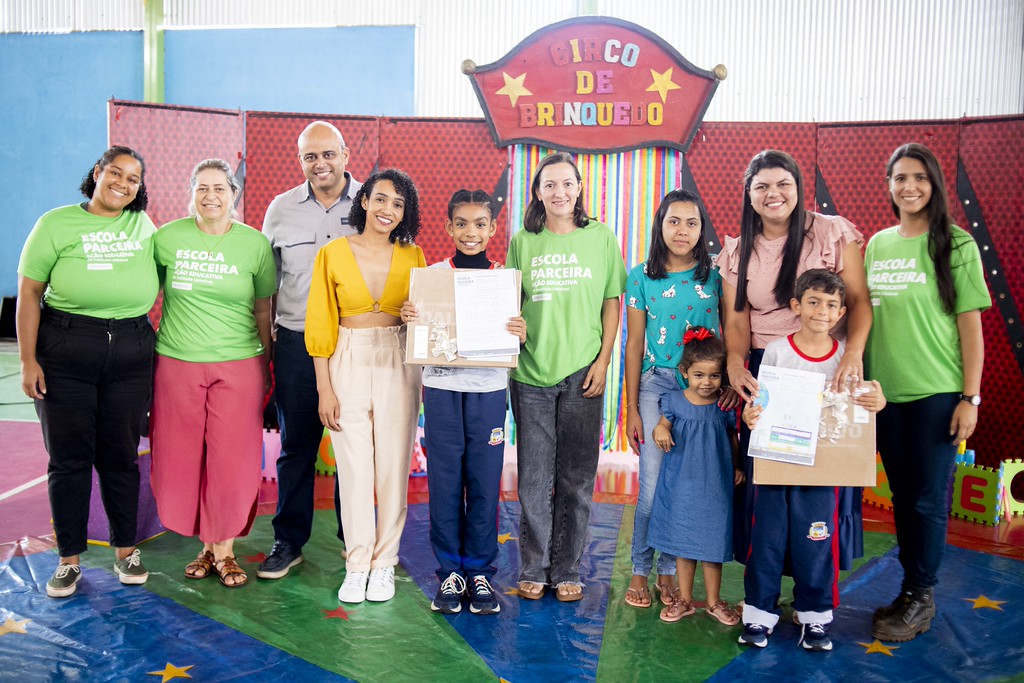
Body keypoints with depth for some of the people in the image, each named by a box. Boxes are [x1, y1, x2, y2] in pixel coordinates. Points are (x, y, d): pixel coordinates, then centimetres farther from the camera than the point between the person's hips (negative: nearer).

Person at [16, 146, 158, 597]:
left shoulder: (144, 226, 9)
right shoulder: (57, 223, 1)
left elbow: (156, 282, 17)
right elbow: (28, 293, -1)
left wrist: (155, 351, 9)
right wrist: (27, 360, -7)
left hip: (130, 353, 2)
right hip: (65, 352, -2)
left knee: (121, 456, 8)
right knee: (68, 457, 4)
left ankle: (125, 550, 22)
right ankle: (69, 559, 17)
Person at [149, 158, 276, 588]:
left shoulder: (255, 243, 0)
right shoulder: (168, 238, 1)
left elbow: (264, 310, 7)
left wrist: (266, 366, 8)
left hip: (238, 365, -1)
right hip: (177, 363, 1)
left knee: (233, 459, 1)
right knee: (182, 458, 6)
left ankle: (225, 550, 18)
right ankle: (208, 545, 24)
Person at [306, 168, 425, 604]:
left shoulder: (413, 257, 5)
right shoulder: (333, 254, 1)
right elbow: (321, 325, 1)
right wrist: (324, 388, -2)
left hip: (398, 366, 1)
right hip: (348, 364, -1)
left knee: (393, 466, 5)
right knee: (354, 467, 4)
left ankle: (384, 562, 21)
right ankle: (357, 564, 18)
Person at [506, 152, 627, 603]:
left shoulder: (601, 237, 4)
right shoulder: (522, 241, 6)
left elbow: (612, 302, 5)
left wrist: (603, 361, -2)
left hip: (582, 371, 0)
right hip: (531, 371, 1)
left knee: (576, 476, 6)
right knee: (534, 475, 6)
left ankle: (567, 571, 20)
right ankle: (533, 570, 20)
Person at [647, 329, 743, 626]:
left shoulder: (725, 406, -3)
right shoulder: (674, 402, -4)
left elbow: (733, 440, 10)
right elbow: (663, 429, 4)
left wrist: (738, 468, 6)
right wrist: (660, 430, -18)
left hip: (715, 485, 0)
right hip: (680, 484, 0)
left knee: (712, 541, 8)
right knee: (682, 540, 11)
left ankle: (713, 601, 26)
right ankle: (684, 599, 26)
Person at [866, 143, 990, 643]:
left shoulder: (956, 246, -4)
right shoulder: (877, 245, 8)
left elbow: (971, 326, -5)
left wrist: (970, 397, -9)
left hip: (936, 394, -4)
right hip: (886, 393, 4)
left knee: (928, 498, 3)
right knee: (902, 496, 13)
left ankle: (922, 598, 18)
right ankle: (910, 591, 26)